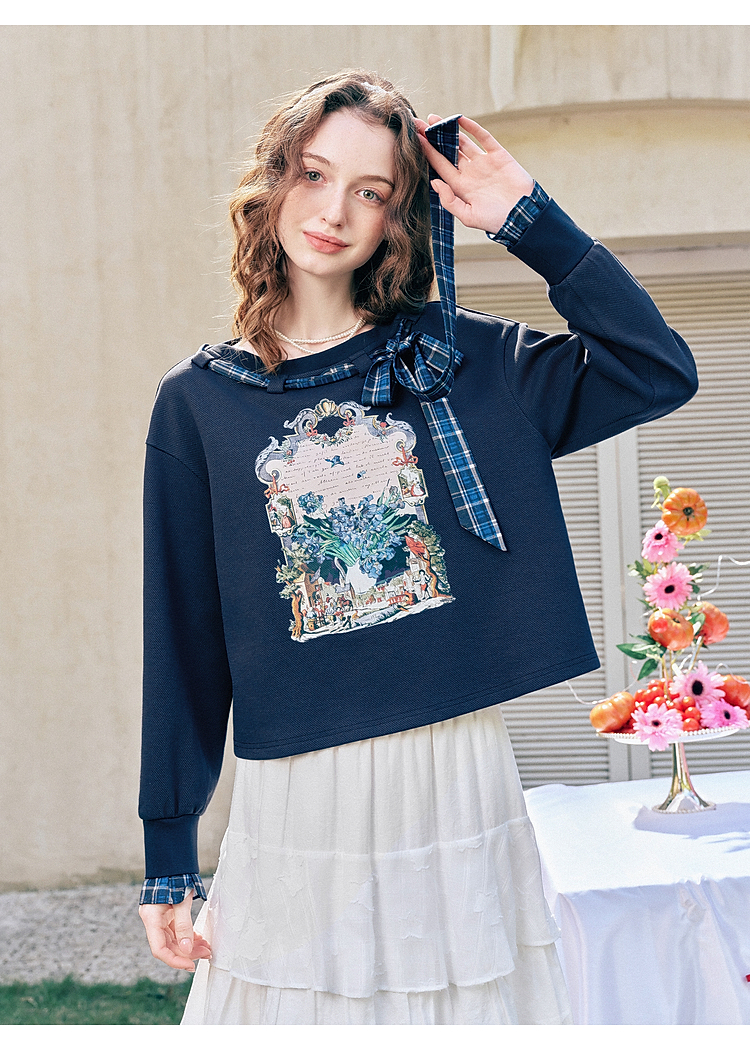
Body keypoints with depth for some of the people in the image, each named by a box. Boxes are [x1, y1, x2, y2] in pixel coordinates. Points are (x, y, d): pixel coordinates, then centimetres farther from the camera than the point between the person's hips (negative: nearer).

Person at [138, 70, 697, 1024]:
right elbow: (183, 633, 4)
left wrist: (529, 221, -4)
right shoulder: (200, 402, 3)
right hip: (296, 798, 0)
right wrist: (168, 854, 4)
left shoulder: (461, 363, 4)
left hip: (459, 781, 1)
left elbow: (660, 370, -3)